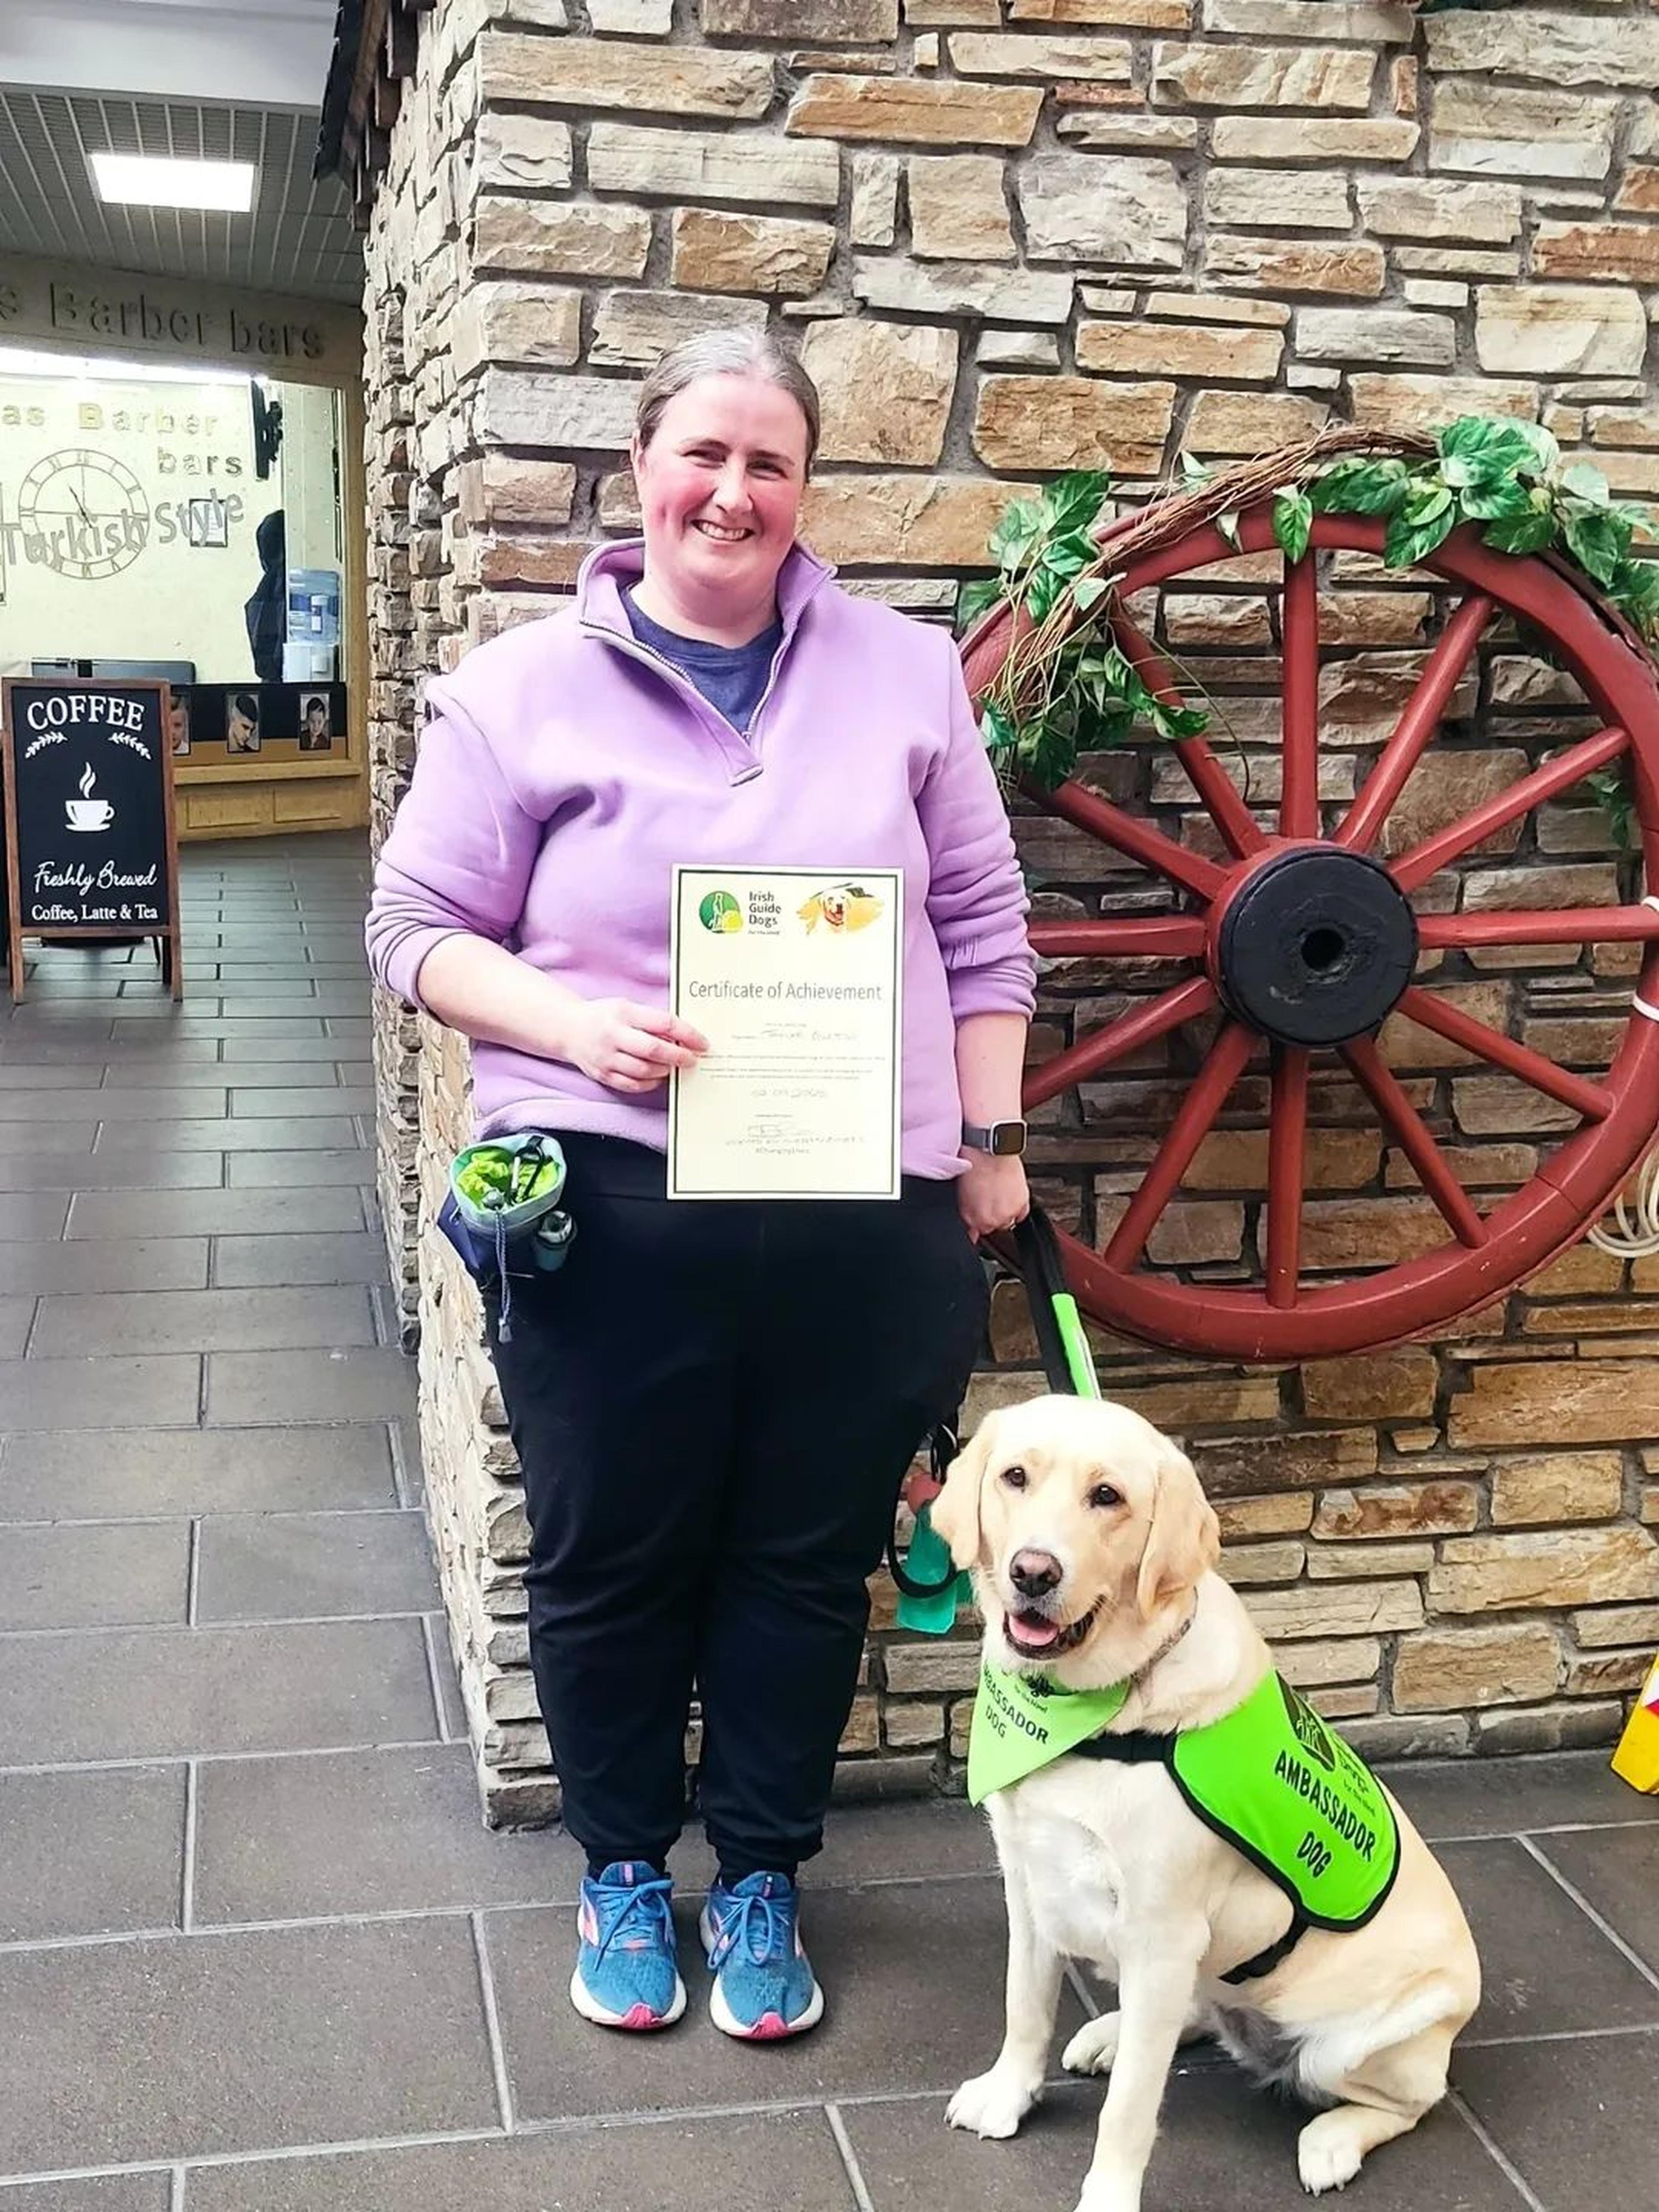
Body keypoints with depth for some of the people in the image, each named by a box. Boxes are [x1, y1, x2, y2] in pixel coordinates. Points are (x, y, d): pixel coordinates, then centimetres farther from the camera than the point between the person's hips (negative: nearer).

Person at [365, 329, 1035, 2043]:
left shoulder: (906, 672, 6)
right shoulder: (523, 687, 0)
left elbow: (981, 929, 10)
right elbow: (418, 929, 1)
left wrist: (992, 1143, 7)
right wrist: (575, 1026, -16)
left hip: (861, 1211, 2)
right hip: (613, 1211, -1)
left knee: (805, 1565, 12)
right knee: (612, 1565, 12)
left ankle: (761, 1877, 33)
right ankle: (621, 1872, 35)